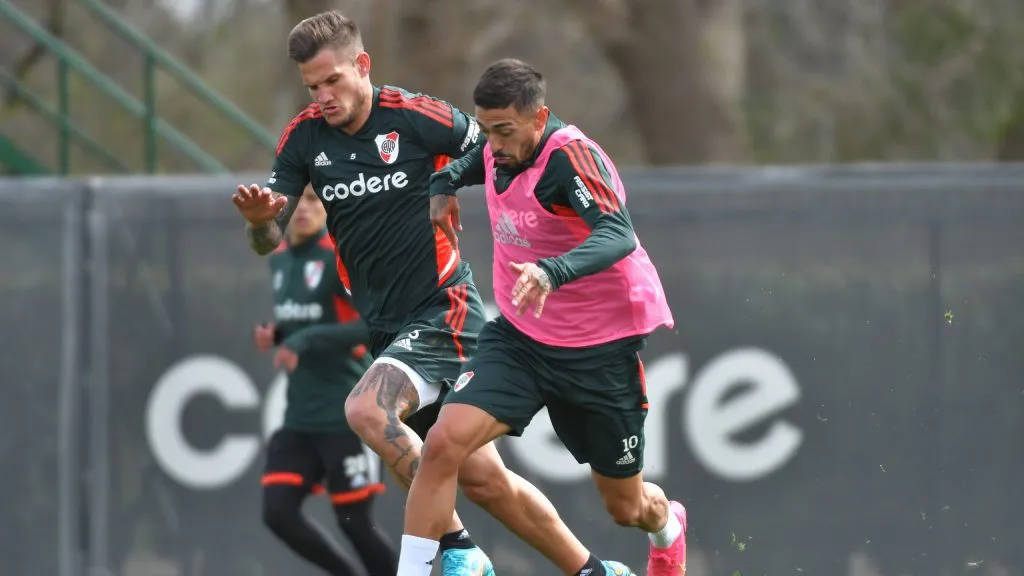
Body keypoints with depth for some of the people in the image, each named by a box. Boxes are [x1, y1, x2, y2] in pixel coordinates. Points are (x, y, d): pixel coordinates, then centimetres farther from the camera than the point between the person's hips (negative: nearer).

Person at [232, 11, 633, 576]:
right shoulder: (304, 138, 1)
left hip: (444, 311, -5)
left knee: (367, 409, -28)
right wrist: (260, 220, -23)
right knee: (481, 477, 4)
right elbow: (268, 241, -2)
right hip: (386, 326, 5)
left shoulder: (418, 117, -12)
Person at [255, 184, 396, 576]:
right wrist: (275, 335, 2)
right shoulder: (280, 260, 11)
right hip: (299, 418, 7)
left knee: (354, 523, -2)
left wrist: (306, 341, -25)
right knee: (277, 513, -5)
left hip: (345, 415, -7)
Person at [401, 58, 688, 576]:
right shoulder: (497, 152, -2)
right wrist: (444, 186, 7)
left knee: (626, 507, 12)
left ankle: (667, 526, 50)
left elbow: (618, 237, -40)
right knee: (443, 444, -22)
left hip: (600, 352, -5)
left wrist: (552, 271, -56)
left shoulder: (571, 156, -23)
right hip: (518, 339, 5)